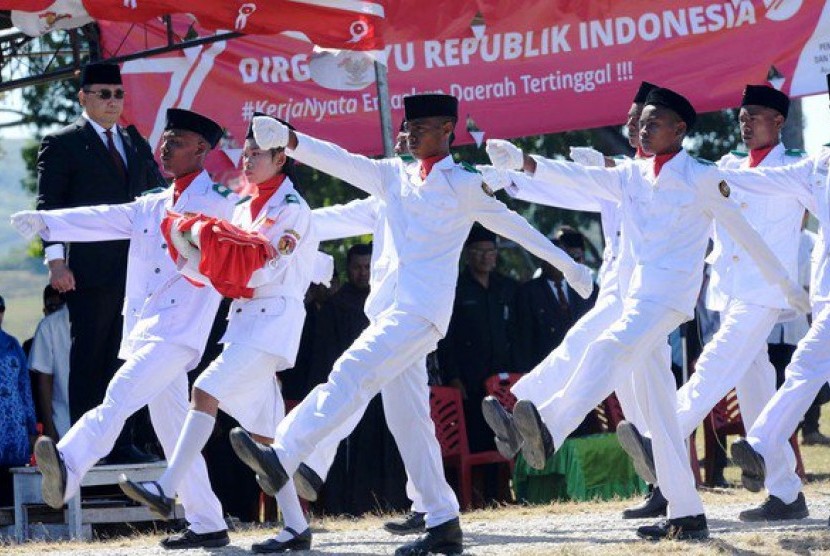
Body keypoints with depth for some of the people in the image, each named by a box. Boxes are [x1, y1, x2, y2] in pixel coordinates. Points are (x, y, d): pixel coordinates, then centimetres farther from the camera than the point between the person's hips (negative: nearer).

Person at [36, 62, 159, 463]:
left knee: (125, 360, 7)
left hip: (136, 270, 6)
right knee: (88, 362, -3)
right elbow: (49, 205, -5)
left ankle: (121, 443, 11)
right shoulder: (62, 144, 1)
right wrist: (55, 259, -15)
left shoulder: (135, 144, 19)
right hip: (89, 272, -6)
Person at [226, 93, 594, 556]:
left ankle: (282, 457, -33)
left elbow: (513, 225, 12)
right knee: (408, 416, 6)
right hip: (391, 305, 7)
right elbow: (340, 161, 6)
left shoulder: (465, 184, 4)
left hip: (423, 309, -7)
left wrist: (569, 265, 19)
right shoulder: (394, 176, 18)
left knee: (353, 373, -23)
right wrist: (289, 139, -9)